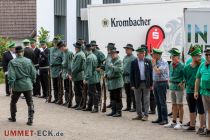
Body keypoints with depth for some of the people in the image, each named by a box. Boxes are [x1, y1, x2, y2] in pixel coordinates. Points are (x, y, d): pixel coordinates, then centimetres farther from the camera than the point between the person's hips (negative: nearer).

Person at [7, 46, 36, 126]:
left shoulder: (12, 62, -9)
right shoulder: (28, 61, -1)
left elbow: (11, 75, -12)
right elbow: (33, 73, 3)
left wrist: (11, 85, -4)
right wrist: (32, 82, 16)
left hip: (17, 85, -1)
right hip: (28, 85, 1)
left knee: (13, 102, 19)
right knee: (30, 103, 5)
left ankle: (13, 117, 31)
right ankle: (30, 119, -3)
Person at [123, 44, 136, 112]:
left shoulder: (133, 58, -10)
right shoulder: (125, 58, 15)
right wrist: (123, 75, 16)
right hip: (126, 78, 8)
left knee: (132, 94, -4)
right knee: (127, 93, 13)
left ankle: (134, 107, 2)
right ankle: (128, 106, 20)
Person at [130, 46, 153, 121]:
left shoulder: (148, 61, 1)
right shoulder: (134, 62, 1)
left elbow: (151, 73, 2)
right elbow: (132, 74, 1)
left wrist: (151, 84, -3)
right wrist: (132, 85, -5)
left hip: (146, 83, -1)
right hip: (137, 84, 1)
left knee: (146, 100, 1)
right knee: (138, 100, 8)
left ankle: (146, 115, 7)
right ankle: (139, 115, 19)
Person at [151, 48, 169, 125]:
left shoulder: (164, 62, -13)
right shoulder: (156, 62, 12)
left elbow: (158, 72, -24)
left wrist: (154, 64, -13)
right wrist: (153, 84, 17)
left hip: (162, 83, -8)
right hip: (155, 83, 8)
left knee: (162, 102, -6)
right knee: (158, 102, 11)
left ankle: (165, 119, -2)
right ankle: (160, 118, 17)